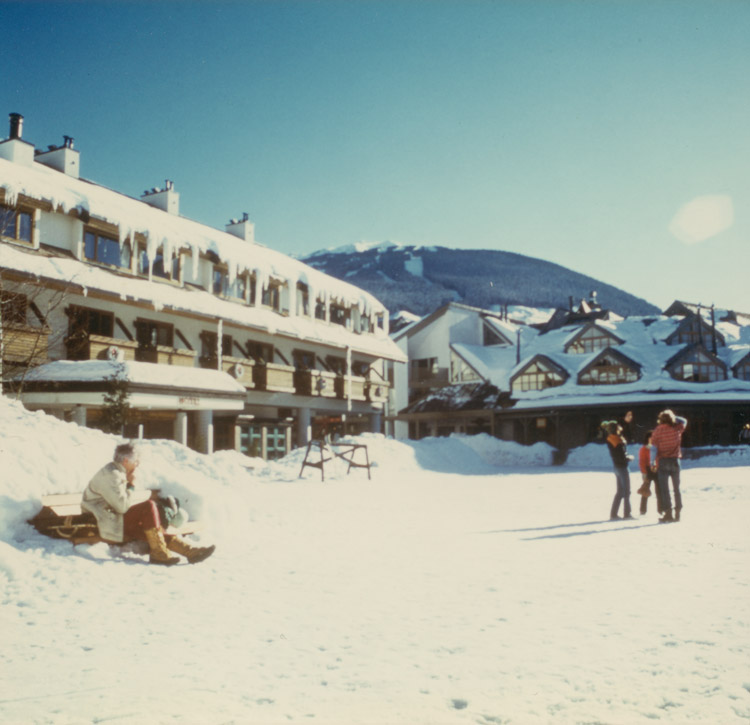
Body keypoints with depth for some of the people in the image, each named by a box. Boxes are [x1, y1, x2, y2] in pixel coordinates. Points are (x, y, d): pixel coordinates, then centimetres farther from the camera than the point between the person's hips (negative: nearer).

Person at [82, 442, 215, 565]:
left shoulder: (118, 472, 16)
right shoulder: (110, 474, -17)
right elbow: (122, 505, -25)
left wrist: (130, 484, -3)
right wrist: (146, 494, -10)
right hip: (109, 527, -10)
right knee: (149, 507, -23)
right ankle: (159, 553, -19)